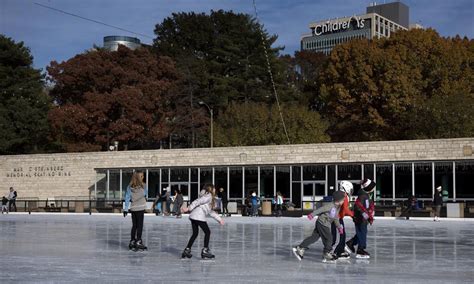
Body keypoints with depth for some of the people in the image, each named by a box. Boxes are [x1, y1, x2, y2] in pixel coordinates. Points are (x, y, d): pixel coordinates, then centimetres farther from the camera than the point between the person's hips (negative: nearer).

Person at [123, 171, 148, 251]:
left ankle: (132, 241, 17)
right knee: (140, 225, 2)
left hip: (133, 208, 4)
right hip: (140, 208, -4)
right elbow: (146, 195, 3)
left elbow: (127, 198, -1)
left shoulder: (129, 187, -2)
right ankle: (138, 242, 0)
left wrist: (126, 209, 1)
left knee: (134, 225, 14)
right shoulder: (143, 186, -10)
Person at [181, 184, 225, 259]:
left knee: (195, 233, 17)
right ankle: (205, 251, 0)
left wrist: (219, 219, 32)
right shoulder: (208, 196, -4)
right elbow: (198, 201, -14)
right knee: (207, 232, 0)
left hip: (193, 216, 10)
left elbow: (211, 211, 31)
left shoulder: (210, 198, 27)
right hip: (199, 217, -10)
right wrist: (188, 208, -20)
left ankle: (187, 250, 17)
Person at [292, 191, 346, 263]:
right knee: (329, 238, 0)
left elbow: (336, 218, 23)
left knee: (314, 237, 7)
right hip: (322, 224, -9)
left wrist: (339, 227, 28)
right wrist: (313, 214, -33)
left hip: (325, 225, 9)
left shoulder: (337, 207, 12)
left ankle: (300, 248, 7)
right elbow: (321, 209, -25)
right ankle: (327, 255, 12)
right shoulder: (330, 205, -18)